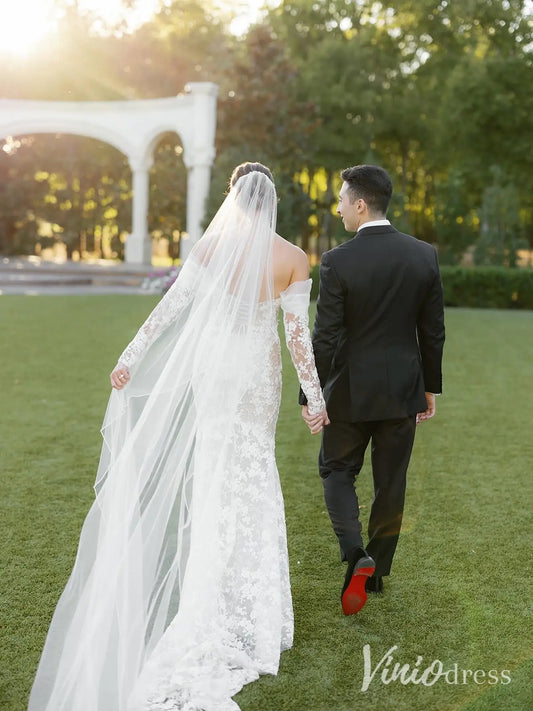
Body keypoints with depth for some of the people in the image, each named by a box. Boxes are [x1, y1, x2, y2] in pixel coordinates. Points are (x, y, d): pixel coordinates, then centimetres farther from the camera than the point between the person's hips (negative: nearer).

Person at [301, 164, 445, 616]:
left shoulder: (337, 262, -15)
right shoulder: (425, 256, -3)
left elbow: (326, 338, -14)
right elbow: (433, 332, 2)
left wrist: (310, 397, -5)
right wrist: (431, 387, 13)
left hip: (351, 391, -3)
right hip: (403, 390, 3)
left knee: (337, 471, 16)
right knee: (391, 482, 14)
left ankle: (356, 555, -4)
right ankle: (377, 572, 26)